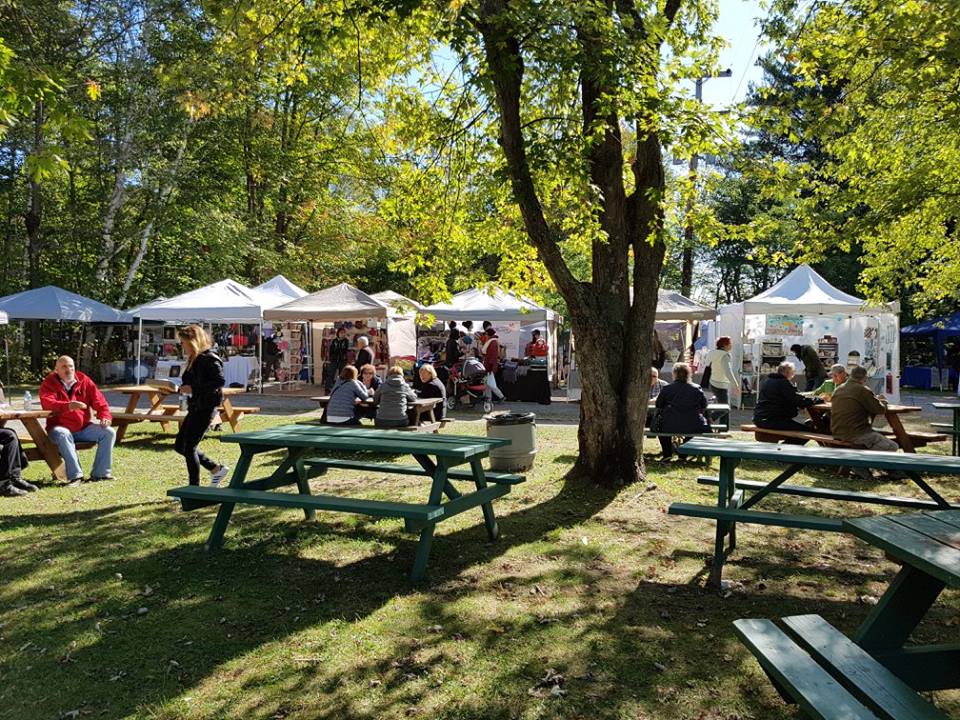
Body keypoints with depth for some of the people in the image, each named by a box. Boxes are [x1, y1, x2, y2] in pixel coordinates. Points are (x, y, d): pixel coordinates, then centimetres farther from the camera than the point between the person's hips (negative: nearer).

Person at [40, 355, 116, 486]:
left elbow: (99, 401, 5)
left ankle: (100, 473, -14)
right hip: (61, 427, -3)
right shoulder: (49, 383, -3)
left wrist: (105, 416, -14)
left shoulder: (84, 381, 6)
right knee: (63, 435, -37)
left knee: (109, 432, -17)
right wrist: (68, 406, -42)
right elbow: (47, 402, -24)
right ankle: (75, 475, -34)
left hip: (84, 427, 4)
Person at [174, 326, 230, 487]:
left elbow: (219, 381, -24)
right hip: (195, 407, 10)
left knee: (189, 447, -7)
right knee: (179, 446, 13)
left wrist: (193, 389, -23)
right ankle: (216, 469, 22)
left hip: (206, 408, -10)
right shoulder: (194, 360, 14)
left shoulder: (209, 359, -14)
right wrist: (184, 388, 7)